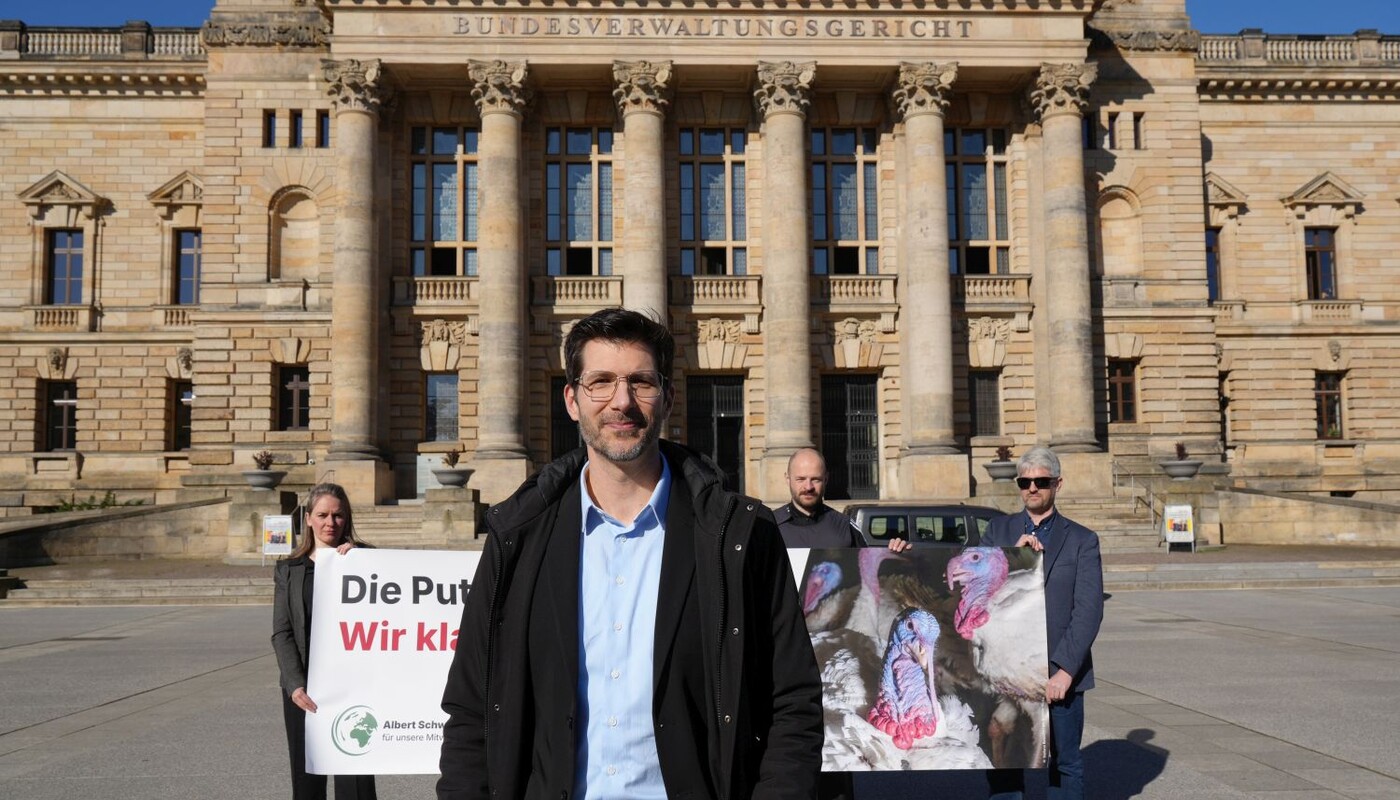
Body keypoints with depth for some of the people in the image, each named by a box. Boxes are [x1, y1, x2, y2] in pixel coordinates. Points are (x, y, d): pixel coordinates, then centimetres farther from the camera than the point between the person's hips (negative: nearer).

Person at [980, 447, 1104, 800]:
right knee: (1001, 765, 5)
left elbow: (1089, 612, -5)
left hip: (1060, 674, -2)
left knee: (1064, 765, 6)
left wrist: (1066, 670, -13)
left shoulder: (1082, 540, 2)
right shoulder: (999, 530, 10)